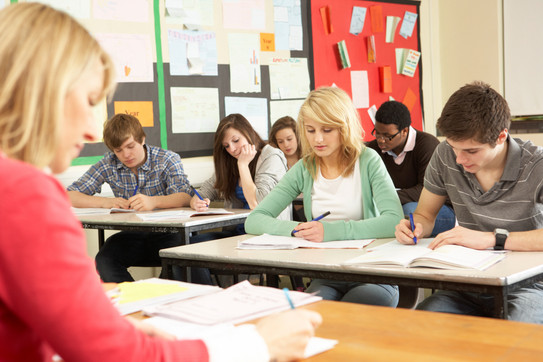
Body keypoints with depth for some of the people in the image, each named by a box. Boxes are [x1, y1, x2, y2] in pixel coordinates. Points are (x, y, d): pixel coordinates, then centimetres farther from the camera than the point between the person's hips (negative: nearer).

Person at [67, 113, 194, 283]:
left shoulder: (168, 159, -2)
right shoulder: (109, 164, 2)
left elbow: (185, 197, -19)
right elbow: (69, 195, -1)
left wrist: (153, 202, -40)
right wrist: (105, 202, -20)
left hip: (166, 234, -2)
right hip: (130, 235, 2)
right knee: (103, 261, -29)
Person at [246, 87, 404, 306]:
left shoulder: (367, 161, -2)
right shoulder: (304, 170, 7)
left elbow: (395, 221, -16)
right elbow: (253, 221, 3)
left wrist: (332, 231, -26)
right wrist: (295, 229, -17)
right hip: (325, 277, 2)